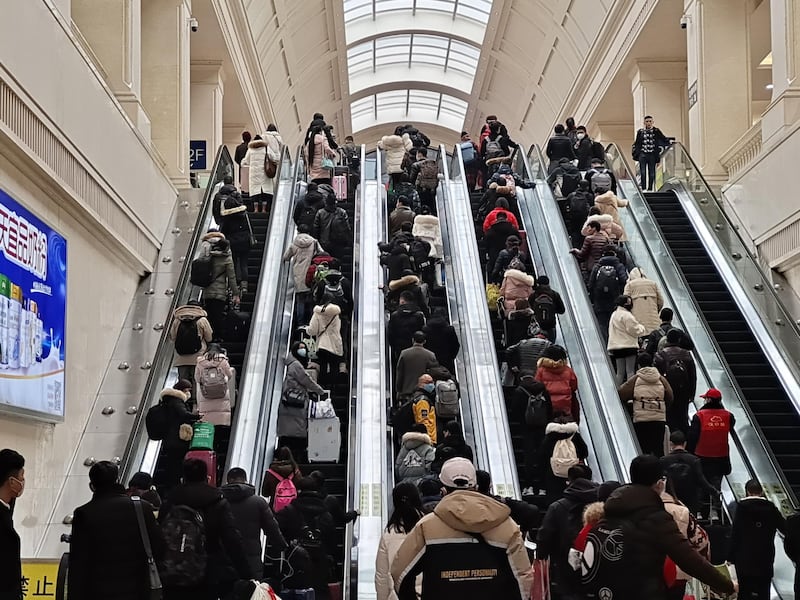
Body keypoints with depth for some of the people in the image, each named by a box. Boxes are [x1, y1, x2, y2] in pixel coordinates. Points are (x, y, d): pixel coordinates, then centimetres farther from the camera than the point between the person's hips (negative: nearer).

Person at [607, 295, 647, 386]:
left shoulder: (614, 314, 16)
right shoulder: (626, 315, -13)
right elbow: (635, 330, -12)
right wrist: (642, 328, 6)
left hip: (616, 347, 8)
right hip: (629, 346, -8)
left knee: (620, 372, 10)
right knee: (630, 371, -5)